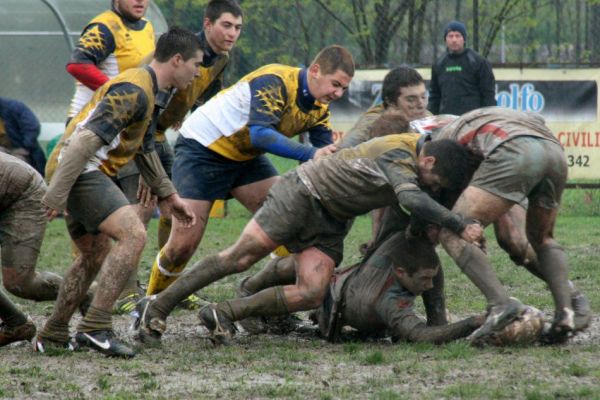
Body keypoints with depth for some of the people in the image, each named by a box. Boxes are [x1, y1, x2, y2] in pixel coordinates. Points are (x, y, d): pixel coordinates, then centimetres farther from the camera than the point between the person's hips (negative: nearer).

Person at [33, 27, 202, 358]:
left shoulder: (143, 90, 18)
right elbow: (86, 139, -25)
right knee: (133, 235, -21)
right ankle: (95, 327, -23)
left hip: (85, 173, 11)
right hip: (82, 172, -11)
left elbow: (145, 150, 31)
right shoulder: (133, 91, -17)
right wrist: (57, 194, -28)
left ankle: (52, 335, 27)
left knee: (95, 255, 21)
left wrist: (168, 195, 32)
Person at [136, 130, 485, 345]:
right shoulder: (400, 157, -26)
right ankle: (158, 306, -2)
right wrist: (460, 226, -46)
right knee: (240, 258, -12)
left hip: (331, 222, 8)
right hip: (303, 194, -8)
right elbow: (412, 199, -46)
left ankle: (225, 314, -4)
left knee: (311, 295, -12)